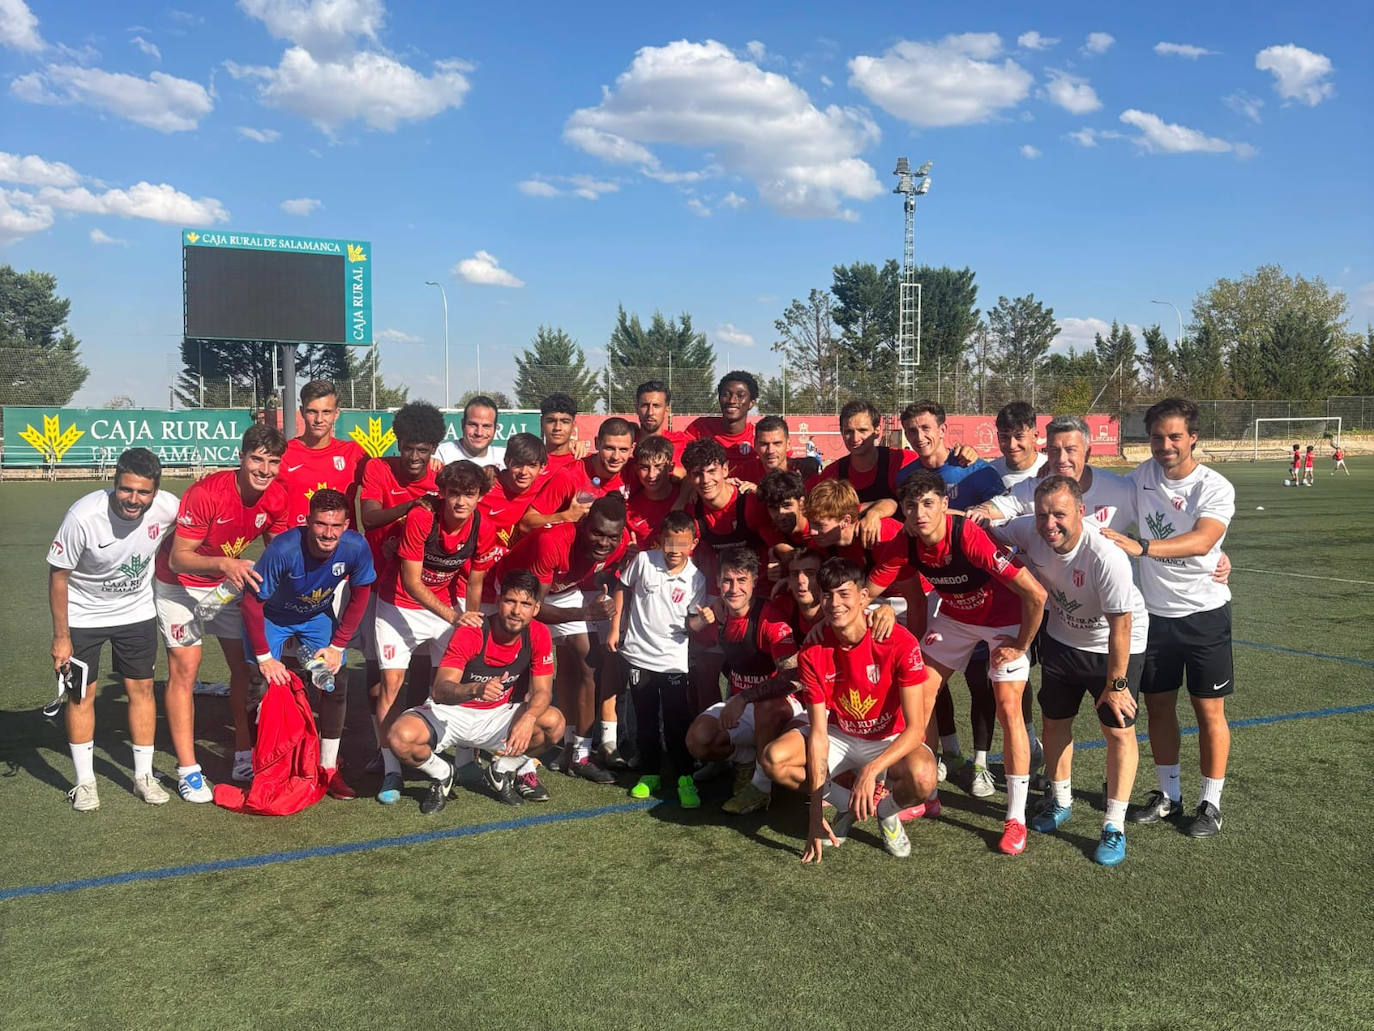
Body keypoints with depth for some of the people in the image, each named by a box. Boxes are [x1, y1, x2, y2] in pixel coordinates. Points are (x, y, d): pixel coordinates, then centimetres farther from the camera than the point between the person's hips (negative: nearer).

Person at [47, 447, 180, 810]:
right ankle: (84, 782, 14)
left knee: (141, 688, 5)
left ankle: (144, 776, 17)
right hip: (83, 615, -3)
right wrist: (61, 636, -13)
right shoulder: (83, 516, -30)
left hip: (137, 611, 3)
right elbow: (58, 575, -17)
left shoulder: (168, 508, -22)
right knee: (82, 693, 1)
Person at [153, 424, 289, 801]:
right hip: (181, 586, -5)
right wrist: (223, 564, -44)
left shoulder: (277, 498, -13)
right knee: (184, 669, -8)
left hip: (230, 583, 6)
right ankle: (188, 771, -1)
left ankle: (244, 757, 15)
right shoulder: (206, 493, -30)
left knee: (246, 665, 4)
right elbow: (178, 558, -28)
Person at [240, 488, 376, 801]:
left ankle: (329, 769, 7)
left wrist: (337, 647, -11)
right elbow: (252, 603, -25)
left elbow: (359, 596, -10)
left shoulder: (356, 547, -30)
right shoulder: (283, 550, -38)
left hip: (318, 615, 3)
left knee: (336, 682, -6)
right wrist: (264, 658, -21)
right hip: (272, 616, -2)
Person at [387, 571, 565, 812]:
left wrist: (528, 718, -34)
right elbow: (439, 691, -32)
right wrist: (476, 689, -53)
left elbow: (542, 691, -11)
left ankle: (501, 770, 4)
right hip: (451, 714, -2)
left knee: (554, 723, -26)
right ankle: (441, 775, 4)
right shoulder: (470, 633, -23)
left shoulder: (539, 635, -12)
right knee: (400, 737, -32)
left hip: (498, 715, 3)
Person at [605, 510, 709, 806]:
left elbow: (690, 623, -2)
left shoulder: (695, 579, -7)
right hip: (638, 654, 1)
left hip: (673, 659, -1)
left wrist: (702, 620, -25)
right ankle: (650, 773, 26)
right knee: (645, 719, 13)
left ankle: (684, 778, 10)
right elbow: (622, 588, 8)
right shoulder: (643, 560, -8)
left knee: (678, 721, -1)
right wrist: (615, 627, 6)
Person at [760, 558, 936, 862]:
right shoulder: (812, 653, -16)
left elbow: (915, 728, -26)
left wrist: (870, 770, -41)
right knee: (774, 760, -24)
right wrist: (816, 812, -21)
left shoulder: (900, 642, -25)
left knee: (923, 777, -37)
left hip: (892, 740, -3)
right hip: (840, 736, 3)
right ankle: (850, 805, -1)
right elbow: (818, 733, -16)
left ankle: (883, 805, -1)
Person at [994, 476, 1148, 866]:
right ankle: (1060, 801, 36)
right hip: (1062, 638, 5)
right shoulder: (1028, 532, -23)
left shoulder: (1108, 558, -37)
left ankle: (1115, 826, 8)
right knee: (1054, 721, 14)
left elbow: (1120, 626, -27)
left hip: (1116, 646, -5)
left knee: (1119, 730, -5)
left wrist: (1116, 683, -18)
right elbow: (988, 534, -1)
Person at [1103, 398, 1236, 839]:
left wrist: (1141, 547, -44)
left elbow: (1201, 540, -33)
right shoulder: (1143, 474, -1)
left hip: (1204, 613, -4)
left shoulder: (1216, 488, -16)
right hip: (1153, 612, 4)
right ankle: (1168, 795, 27)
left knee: (1209, 710, 3)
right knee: (1158, 706, 12)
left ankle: (1210, 803, 17)